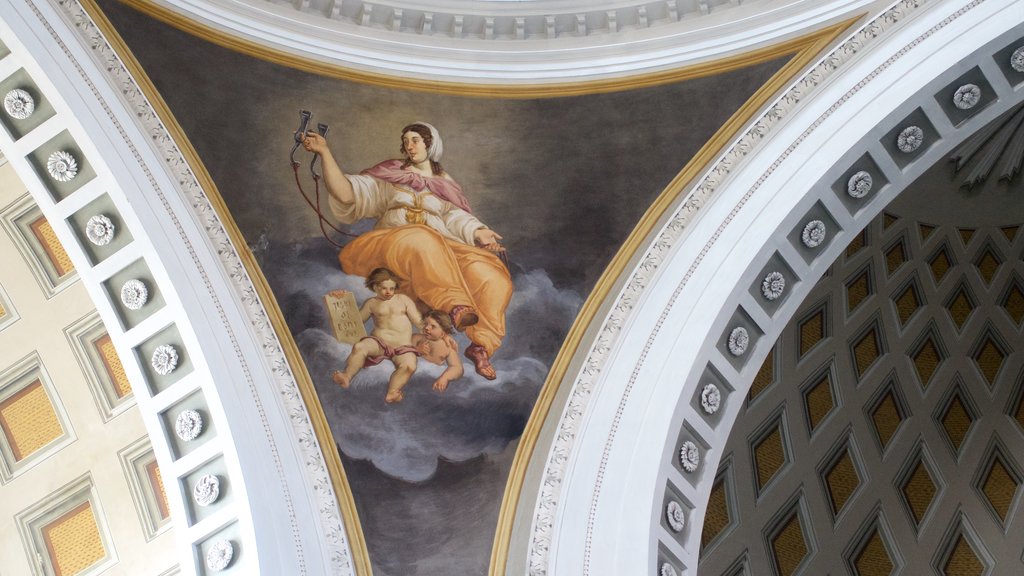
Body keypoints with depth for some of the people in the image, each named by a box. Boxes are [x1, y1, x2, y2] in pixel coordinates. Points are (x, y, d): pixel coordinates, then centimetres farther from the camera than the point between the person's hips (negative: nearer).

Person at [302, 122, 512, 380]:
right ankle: (455, 304, -56)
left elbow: (456, 217, 11)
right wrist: (324, 152, -4)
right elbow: (347, 194, 6)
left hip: (440, 250, 2)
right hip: (390, 243, -2)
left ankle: (481, 345, -27)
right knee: (419, 240, -41)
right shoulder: (390, 174, 19)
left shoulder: (445, 184, 26)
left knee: (489, 273, -25)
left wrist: (478, 233, -11)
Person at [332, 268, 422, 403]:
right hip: (379, 341, 1)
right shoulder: (371, 303, 19)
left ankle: (392, 392, -46)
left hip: (402, 346, -1)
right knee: (359, 347, -33)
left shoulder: (403, 299, 18)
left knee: (409, 366, -34)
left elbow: (418, 321, 14)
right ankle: (347, 377, -38)